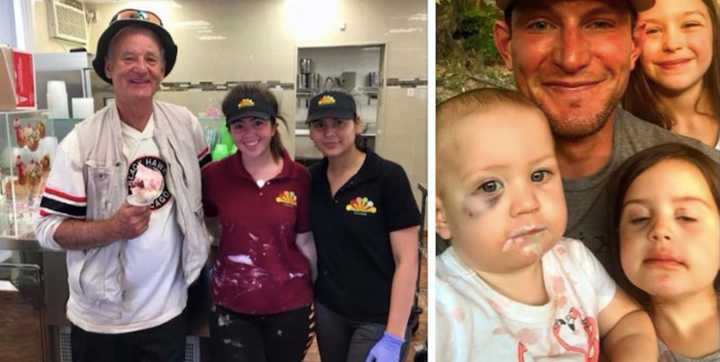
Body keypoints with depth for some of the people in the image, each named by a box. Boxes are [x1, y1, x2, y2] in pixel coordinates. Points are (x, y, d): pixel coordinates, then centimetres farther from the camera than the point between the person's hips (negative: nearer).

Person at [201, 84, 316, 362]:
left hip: (290, 305, 1)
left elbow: (304, 240, 2)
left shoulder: (300, 177, -6)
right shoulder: (213, 175, -8)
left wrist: (318, 292, 7)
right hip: (231, 305, -1)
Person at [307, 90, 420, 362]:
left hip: (378, 318, -5)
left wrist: (394, 337, -17)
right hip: (327, 310, 5)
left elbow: (407, 261, -15)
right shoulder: (311, 179, 0)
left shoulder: (388, 177, -15)